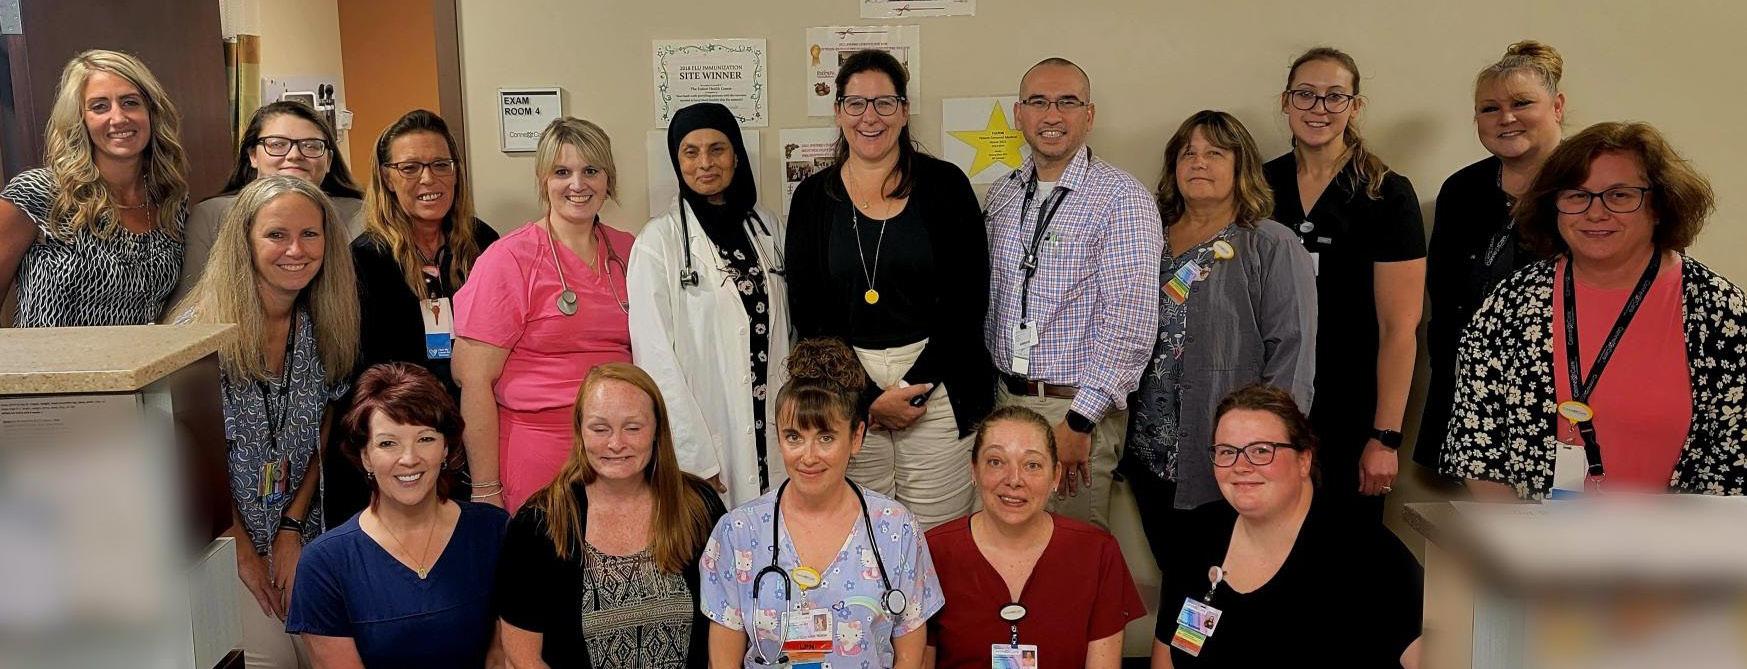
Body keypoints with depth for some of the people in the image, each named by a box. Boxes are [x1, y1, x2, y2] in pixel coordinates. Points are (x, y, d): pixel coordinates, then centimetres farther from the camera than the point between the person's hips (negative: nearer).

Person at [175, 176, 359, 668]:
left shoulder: (324, 328, -1)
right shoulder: (202, 328, -17)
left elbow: (318, 442, 5)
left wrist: (292, 530, -4)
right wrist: (244, 551, -9)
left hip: (299, 536, 4)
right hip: (220, 540, -4)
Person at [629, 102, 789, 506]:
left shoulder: (769, 229, 9)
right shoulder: (658, 242, -7)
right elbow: (655, 358, -10)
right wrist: (695, 457, -14)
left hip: (772, 434, 4)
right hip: (702, 440, -4)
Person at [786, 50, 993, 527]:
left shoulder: (945, 185, 2)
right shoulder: (814, 197, 6)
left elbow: (968, 300, -2)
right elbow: (807, 312, 3)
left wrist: (917, 386, -10)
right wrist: (868, 397, -7)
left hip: (940, 385, -1)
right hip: (846, 393, 1)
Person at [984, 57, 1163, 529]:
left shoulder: (1122, 198, -11)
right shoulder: (1001, 196, 9)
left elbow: (1132, 321, -18)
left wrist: (1079, 422, -20)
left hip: (1078, 407, -6)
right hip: (1005, 399, 6)